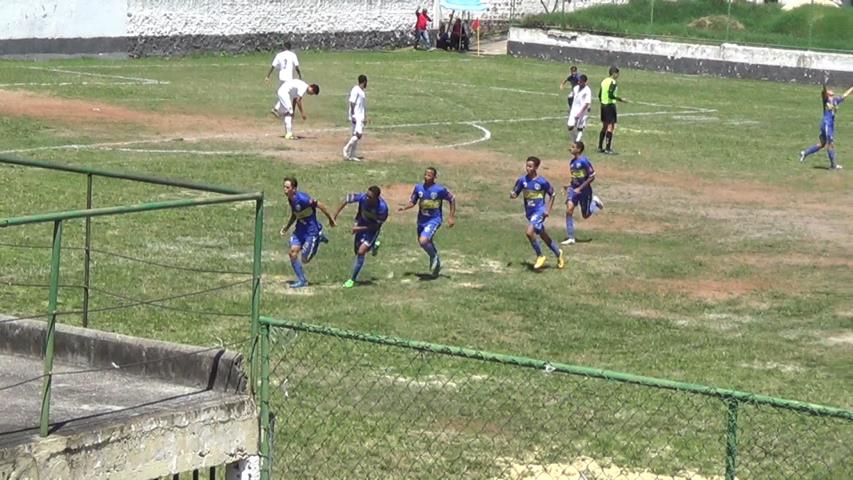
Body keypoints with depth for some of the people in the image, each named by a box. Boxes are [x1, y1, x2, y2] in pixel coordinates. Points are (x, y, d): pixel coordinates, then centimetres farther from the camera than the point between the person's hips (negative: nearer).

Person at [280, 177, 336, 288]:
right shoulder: (290, 199, 0)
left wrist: (330, 219, -11)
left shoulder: (302, 198, -27)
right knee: (293, 252, -8)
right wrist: (287, 227, 11)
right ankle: (301, 280, 5)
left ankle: (319, 239, 24)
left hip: (311, 230, -7)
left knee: (305, 259, 0)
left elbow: (319, 205, -20)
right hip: (300, 228, 7)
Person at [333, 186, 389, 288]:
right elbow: (347, 199, -12)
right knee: (357, 251, 17)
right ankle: (373, 245, 49)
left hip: (372, 229, -4)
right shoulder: (363, 197, -29)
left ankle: (352, 279, -4)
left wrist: (359, 229, -24)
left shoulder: (382, 208, -35)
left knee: (361, 252, -15)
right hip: (361, 223, 4)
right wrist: (335, 214, -10)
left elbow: (376, 225, -21)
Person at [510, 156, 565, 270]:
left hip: (539, 211, -6)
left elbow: (552, 195, 0)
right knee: (543, 236, 15)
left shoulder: (542, 182, -13)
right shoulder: (522, 180, -2)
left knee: (529, 232, -24)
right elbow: (515, 193, 5)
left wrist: (548, 210, -6)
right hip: (529, 212, 6)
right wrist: (512, 194, -19)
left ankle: (540, 256, -7)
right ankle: (558, 253, 36)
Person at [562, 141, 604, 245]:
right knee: (569, 210, -14)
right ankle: (570, 238, -10)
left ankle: (595, 201, 40)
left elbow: (592, 176, -17)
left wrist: (580, 188, -19)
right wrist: (570, 186, 9)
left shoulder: (584, 161, -18)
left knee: (586, 215, 9)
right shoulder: (572, 161, 5)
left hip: (584, 190, -5)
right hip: (574, 188, 5)